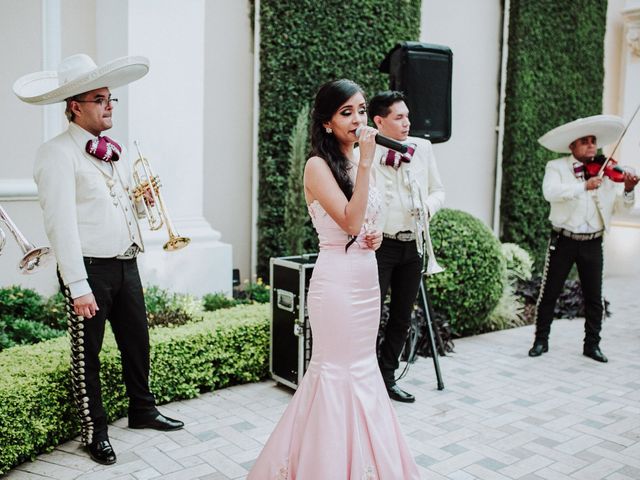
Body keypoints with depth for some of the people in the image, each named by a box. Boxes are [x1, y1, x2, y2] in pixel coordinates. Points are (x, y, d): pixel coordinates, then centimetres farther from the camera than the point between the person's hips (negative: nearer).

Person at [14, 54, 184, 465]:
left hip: (126, 263, 7)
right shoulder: (58, 154, -12)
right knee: (87, 354, 8)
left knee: (137, 341, 18)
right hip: (90, 268, -7)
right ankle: (95, 432, 26)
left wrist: (141, 202, 4)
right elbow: (61, 223, -19)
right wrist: (78, 286, -22)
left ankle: (143, 410, 39)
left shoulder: (114, 150, 12)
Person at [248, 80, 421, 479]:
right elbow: (350, 221, -22)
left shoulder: (359, 165, 12)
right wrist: (366, 163, -21)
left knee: (362, 367, 15)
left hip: (367, 278, 8)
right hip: (337, 281, -8)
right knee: (337, 368, 2)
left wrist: (377, 235, 0)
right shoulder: (319, 166, -11)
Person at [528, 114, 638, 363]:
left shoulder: (605, 172, 6)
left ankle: (592, 344, 22)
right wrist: (584, 186, -29)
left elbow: (617, 206, 2)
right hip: (563, 240, -2)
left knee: (594, 297, 7)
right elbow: (550, 192, -22)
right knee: (549, 293, 5)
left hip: (592, 242, 2)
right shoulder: (556, 167, -2)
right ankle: (541, 340, 19)